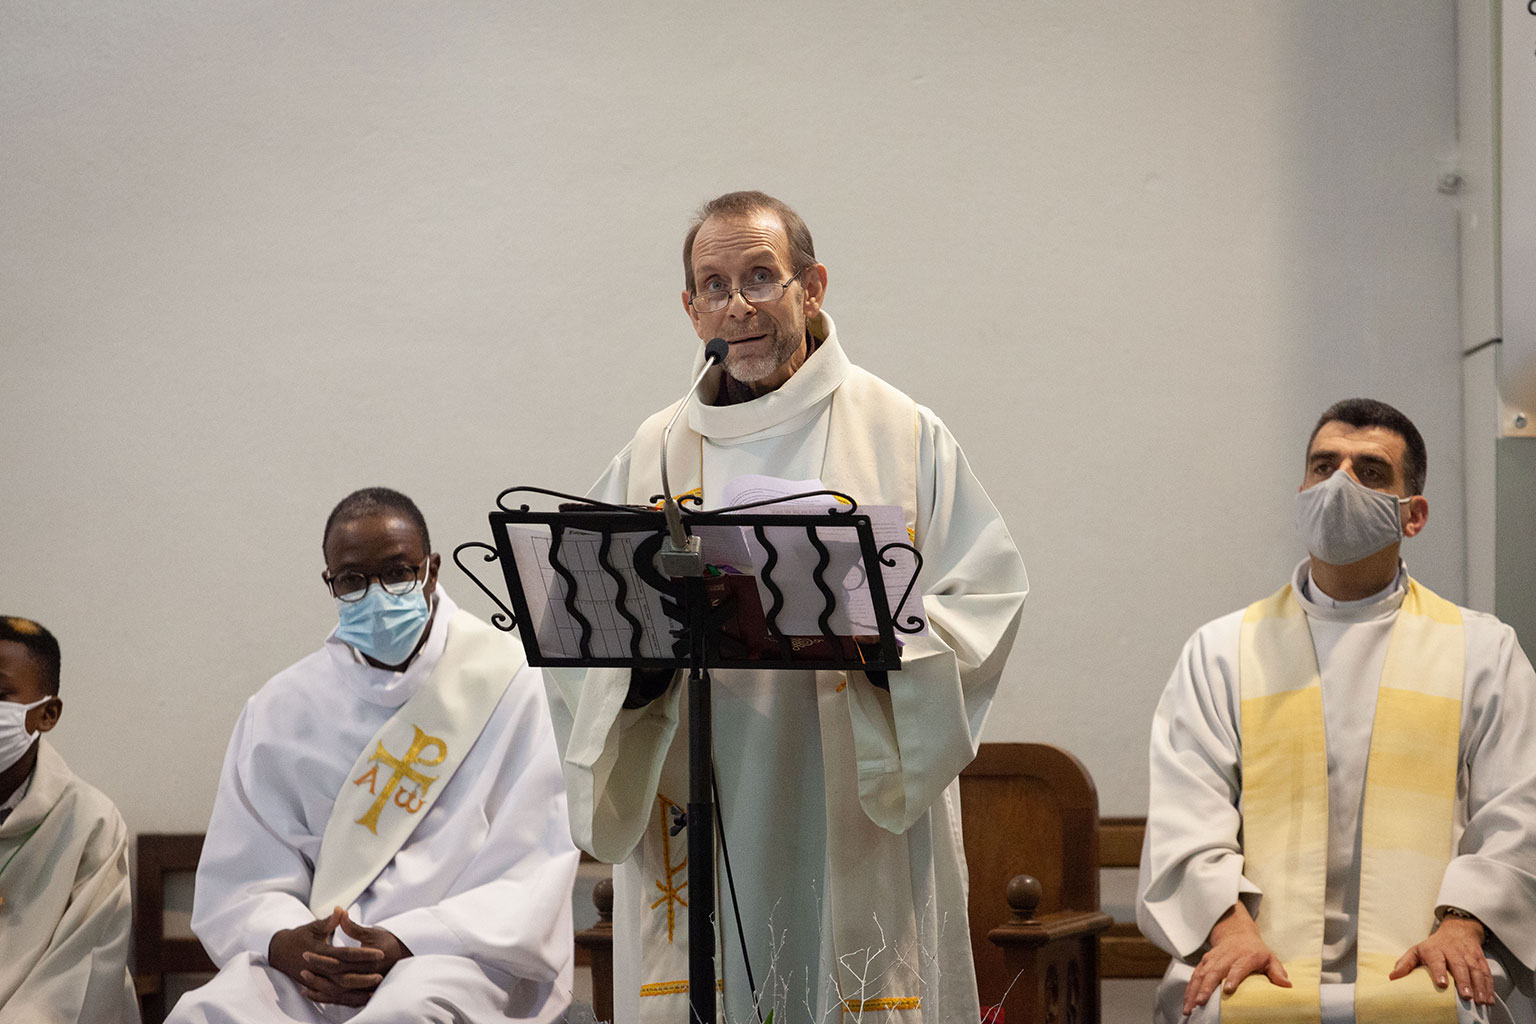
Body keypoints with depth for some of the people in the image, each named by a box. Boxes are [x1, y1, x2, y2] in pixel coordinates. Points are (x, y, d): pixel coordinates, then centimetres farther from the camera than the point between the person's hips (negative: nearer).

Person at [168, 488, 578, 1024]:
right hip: (316, 959, 4)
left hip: (466, 954, -4)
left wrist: (407, 946, -18)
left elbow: (530, 884, -3)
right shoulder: (281, 709, 14)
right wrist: (284, 943, -16)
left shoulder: (511, 685, 4)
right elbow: (240, 885, 8)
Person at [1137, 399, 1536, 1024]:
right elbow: (1187, 815, 6)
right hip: (1267, 960, 0)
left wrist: (1460, 924, -11)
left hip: (1419, 963, 0)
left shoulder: (1483, 651, 17)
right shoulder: (1220, 651, 17)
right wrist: (1231, 926, -12)